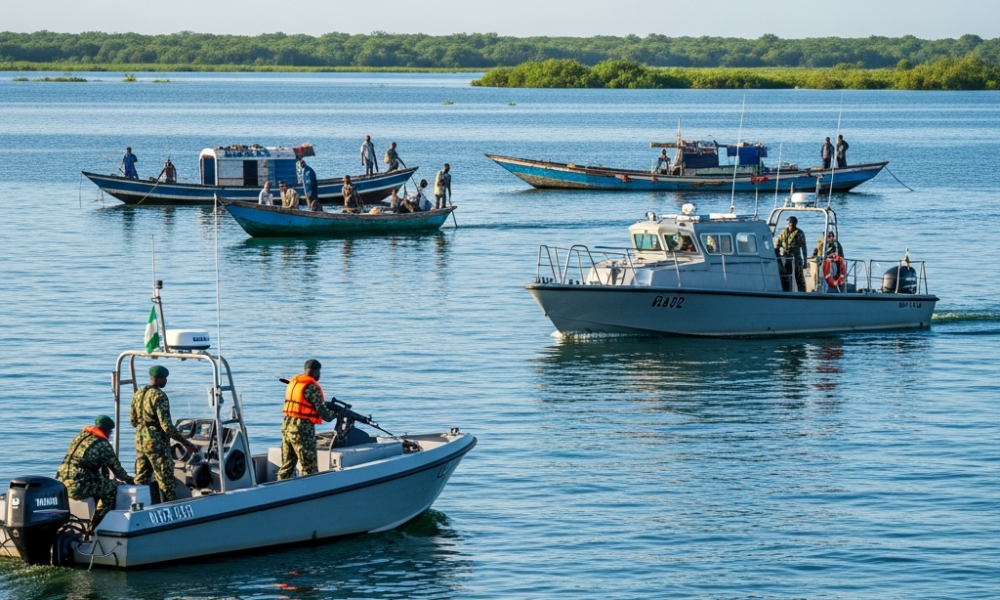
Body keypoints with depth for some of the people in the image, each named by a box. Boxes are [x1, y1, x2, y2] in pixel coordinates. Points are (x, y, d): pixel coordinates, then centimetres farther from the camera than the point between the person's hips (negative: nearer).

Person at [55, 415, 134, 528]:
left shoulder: (80, 436, 20)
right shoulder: (103, 444, -3)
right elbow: (116, 467, 7)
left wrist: (104, 479, 41)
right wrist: (129, 480, 25)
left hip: (61, 483, 8)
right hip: (77, 487, -8)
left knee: (100, 484, 29)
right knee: (111, 487, 8)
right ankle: (95, 526, 11)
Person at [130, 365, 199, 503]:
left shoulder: (138, 394, 7)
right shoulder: (159, 396, -17)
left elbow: (133, 420, 16)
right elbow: (167, 426, -21)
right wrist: (186, 443, -17)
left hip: (140, 441, 8)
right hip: (157, 442, -8)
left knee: (141, 480, 12)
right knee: (166, 481, -1)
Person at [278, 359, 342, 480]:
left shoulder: (292, 382, 12)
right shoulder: (312, 387, -12)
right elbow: (324, 414, -11)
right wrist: (336, 414, 9)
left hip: (286, 426, 8)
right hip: (302, 429, -8)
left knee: (287, 466, 14)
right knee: (309, 470, -3)